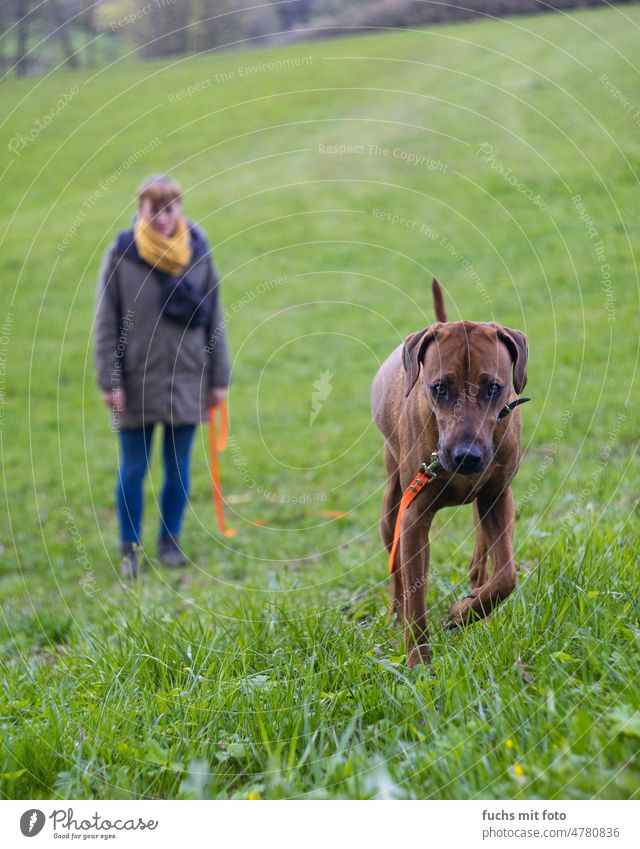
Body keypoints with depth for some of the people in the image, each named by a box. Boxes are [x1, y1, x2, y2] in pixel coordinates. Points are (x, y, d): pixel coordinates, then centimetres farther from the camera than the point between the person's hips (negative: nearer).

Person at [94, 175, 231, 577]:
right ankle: (130, 549, 18)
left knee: (178, 468, 10)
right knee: (133, 470, 5)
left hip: (187, 382, 2)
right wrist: (110, 381, -7)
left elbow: (215, 319, 6)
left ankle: (170, 541, 26)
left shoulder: (199, 253, 0)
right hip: (137, 383, -2)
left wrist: (219, 378, 5)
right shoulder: (121, 254, -6)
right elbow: (106, 323, -3)